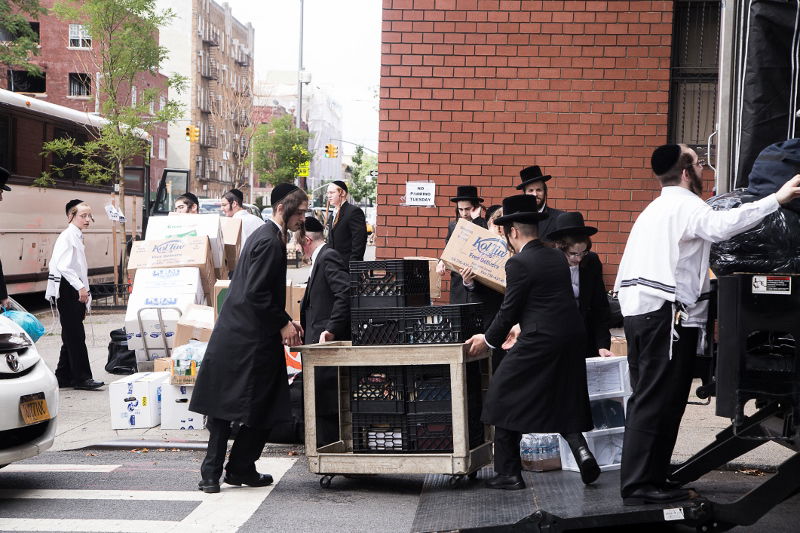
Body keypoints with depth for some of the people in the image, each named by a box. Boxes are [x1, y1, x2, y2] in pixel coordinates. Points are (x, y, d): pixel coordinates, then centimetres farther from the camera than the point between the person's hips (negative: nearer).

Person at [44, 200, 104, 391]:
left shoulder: (77, 237, 18)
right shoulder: (67, 236, -11)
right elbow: (63, 266, -23)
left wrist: (84, 296, 20)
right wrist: (80, 287, -26)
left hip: (76, 291, 10)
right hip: (66, 289, -10)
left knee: (71, 336, 11)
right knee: (76, 335, -8)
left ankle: (64, 377, 17)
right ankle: (82, 377, -6)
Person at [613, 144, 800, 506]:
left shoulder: (656, 208, 24)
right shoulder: (686, 205, -8)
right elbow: (722, 225, -27)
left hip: (638, 310, 10)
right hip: (666, 315, -10)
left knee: (647, 400, 12)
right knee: (658, 402, -9)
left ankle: (649, 477, 17)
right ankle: (639, 484, -9)